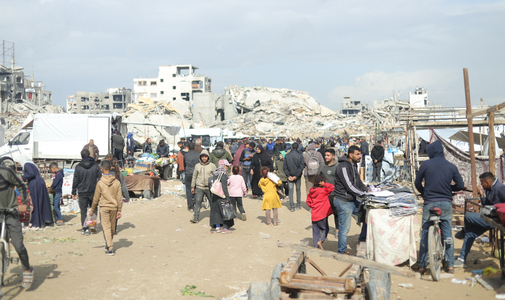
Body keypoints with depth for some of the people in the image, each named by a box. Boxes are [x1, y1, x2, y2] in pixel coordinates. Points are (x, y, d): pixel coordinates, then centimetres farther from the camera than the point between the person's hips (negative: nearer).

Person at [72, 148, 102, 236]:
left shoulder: (78, 167, -4)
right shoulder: (96, 166, -2)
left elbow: (75, 181, -2)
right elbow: (100, 179, 1)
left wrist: (74, 192, 6)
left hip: (82, 193, -1)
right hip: (93, 192, 1)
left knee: (83, 211, 5)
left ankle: (85, 229, 1)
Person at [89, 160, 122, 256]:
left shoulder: (100, 183, -8)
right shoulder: (117, 182, 0)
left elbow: (96, 198, -1)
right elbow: (119, 198, 0)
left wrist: (92, 209, 11)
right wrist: (119, 210, 6)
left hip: (104, 208, -3)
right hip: (114, 208, 3)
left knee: (106, 228, -3)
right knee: (112, 228, 15)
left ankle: (110, 249, -9)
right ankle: (108, 245, 30)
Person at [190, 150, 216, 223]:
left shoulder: (212, 166, 3)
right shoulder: (197, 166, 8)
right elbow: (194, 177, 14)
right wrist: (192, 187, 11)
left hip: (210, 188, -1)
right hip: (199, 187, 1)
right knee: (197, 202, -7)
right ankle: (196, 218, -6)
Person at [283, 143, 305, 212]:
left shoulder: (287, 155, -4)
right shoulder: (300, 156, -7)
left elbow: (284, 167, -6)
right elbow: (301, 167, -11)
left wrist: (288, 175, -6)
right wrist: (296, 176, -10)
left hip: (290, 176, 0)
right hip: (298, 176, 0)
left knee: (291, 191, 4)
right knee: (298, 190, 15)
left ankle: (292, 207, 0)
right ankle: (298, 205, 20)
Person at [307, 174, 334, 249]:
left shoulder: (311, 191, 5)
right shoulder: (323, 190, -13)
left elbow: (308, 201, 11)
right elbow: (332, 187, -15)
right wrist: (324, 184, -13)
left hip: (314, 215, 5)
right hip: (322, 214, -5)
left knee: (315, 231, 12)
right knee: (325, 228, 12)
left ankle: (316, 246, 16)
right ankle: (320, 241, -6)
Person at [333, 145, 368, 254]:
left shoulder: (354, 165, 11)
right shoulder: (343, 167, -20)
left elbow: (358, 182, 18)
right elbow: (349, 186, -23)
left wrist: (367, 189, 2)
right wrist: (364, 195, -19)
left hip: (352, 200, 9)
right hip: (343, 201, -9)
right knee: (344, 228, -2)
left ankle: (363, 239, 26)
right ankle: (342, 252, 13)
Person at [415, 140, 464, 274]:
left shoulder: (425, 164, -4)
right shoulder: (451, 166, 2)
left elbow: (417, 182, 4)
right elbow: (460, 185, 3)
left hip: (429, 203, -2)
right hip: (446, 203, 2)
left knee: (425, 234, 6)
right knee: (448, 234, 11)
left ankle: (422, 266, 9)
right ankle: (450, 265, 13)